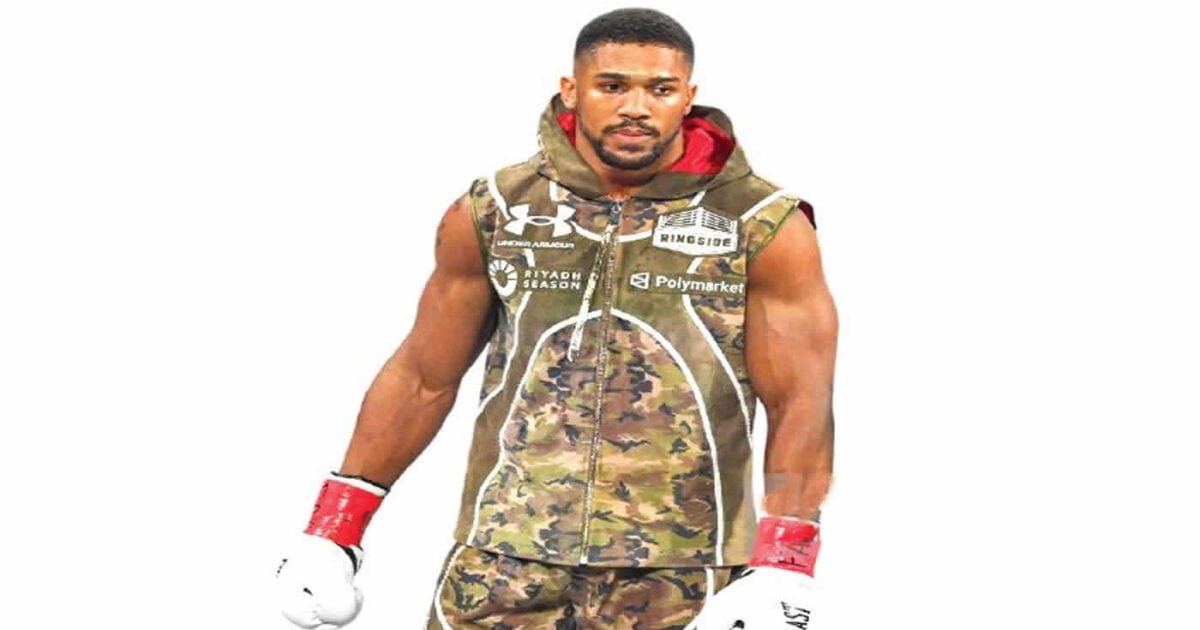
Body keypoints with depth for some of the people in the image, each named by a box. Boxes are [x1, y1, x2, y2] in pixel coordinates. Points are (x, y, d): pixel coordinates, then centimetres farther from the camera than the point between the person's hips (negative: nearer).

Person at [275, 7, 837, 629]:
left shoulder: (765, 229, -2)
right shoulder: (490, 214, 6)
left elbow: (802, 405, -5)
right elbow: (423, 378, 13)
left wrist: (782, 573, -17)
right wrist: (333, 529, 12)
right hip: (503, 568, 2)